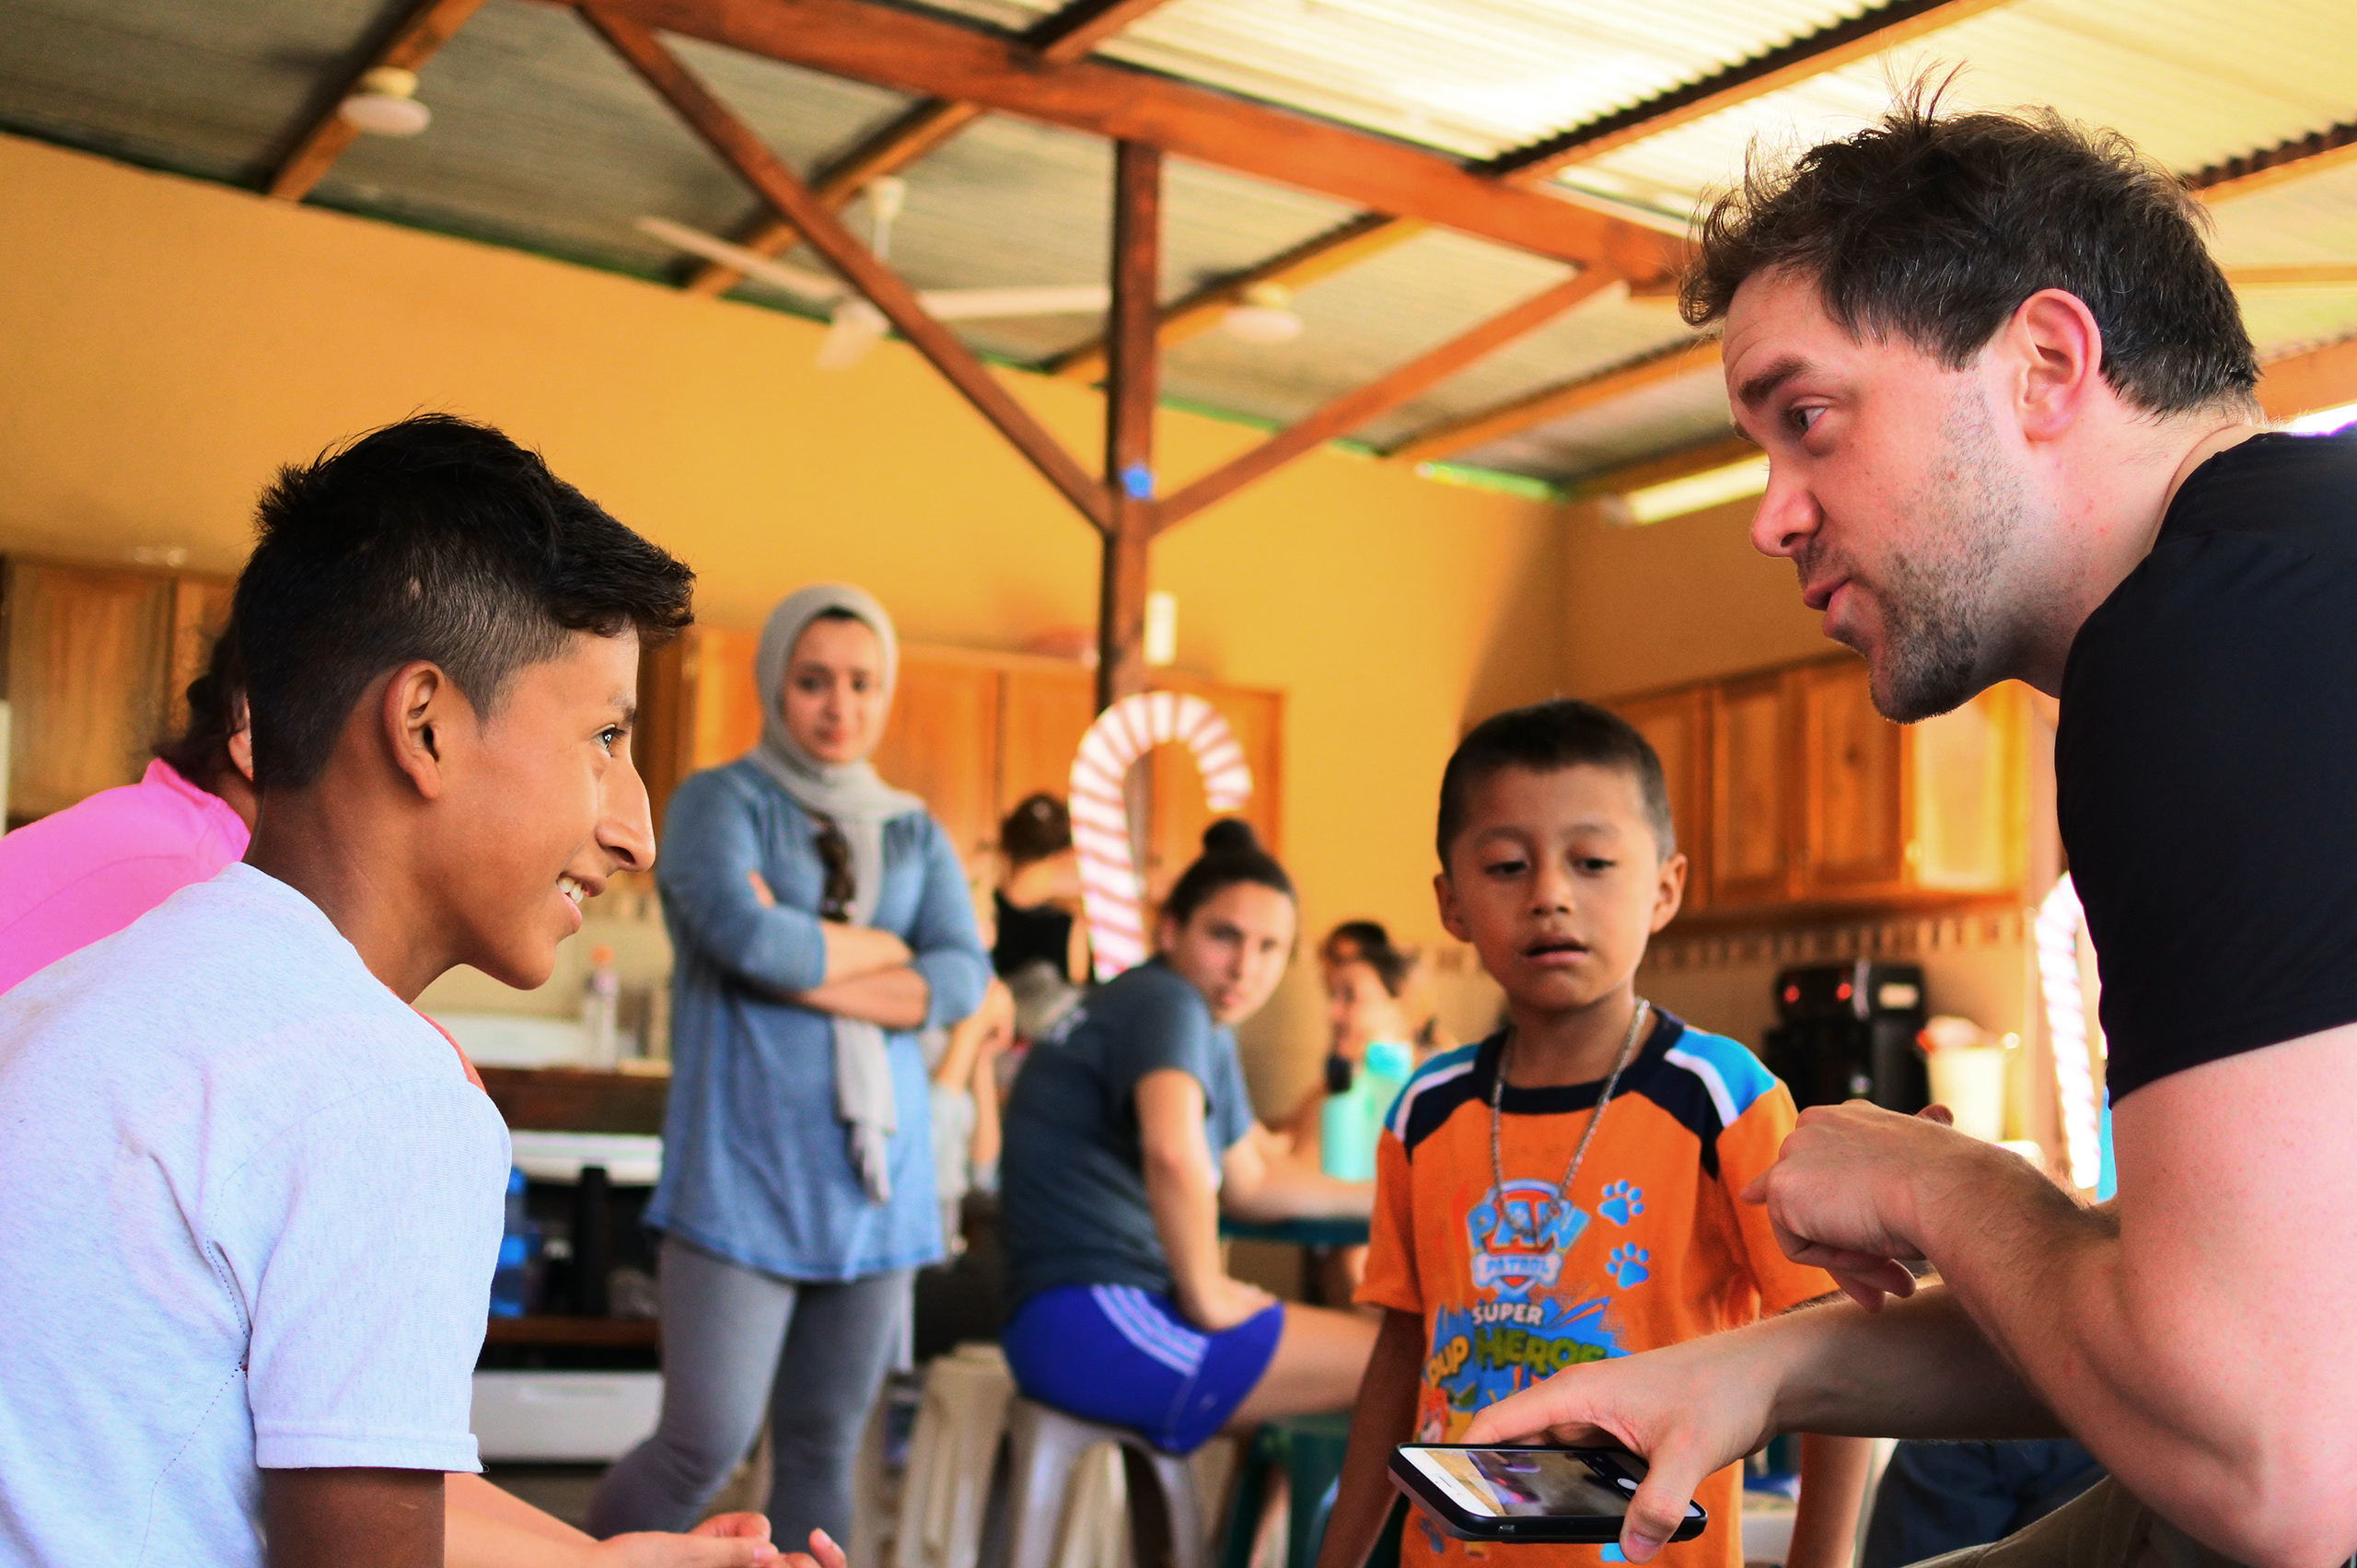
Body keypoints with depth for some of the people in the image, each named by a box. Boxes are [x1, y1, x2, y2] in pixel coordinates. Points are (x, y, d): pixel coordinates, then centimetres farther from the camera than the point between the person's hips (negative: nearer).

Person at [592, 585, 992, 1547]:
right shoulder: (721, 801, 3)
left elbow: (964, 979, 1)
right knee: (707, 1444, -7)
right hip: (743, 1169, -4)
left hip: (876, 1176, 5)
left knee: (823, 1451, 6)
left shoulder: (915, 835, 16)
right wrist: (884, 948, -2)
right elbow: (741, 932, -16)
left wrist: (805, 967, -9)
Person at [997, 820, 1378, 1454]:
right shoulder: (1166, 1003, -11)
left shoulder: (1210, 1032, 18)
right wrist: (1206, 1298, -19)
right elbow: (1174, 1154, -31)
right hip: (1096, 1323, -11)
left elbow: (1248, 1182, 31)